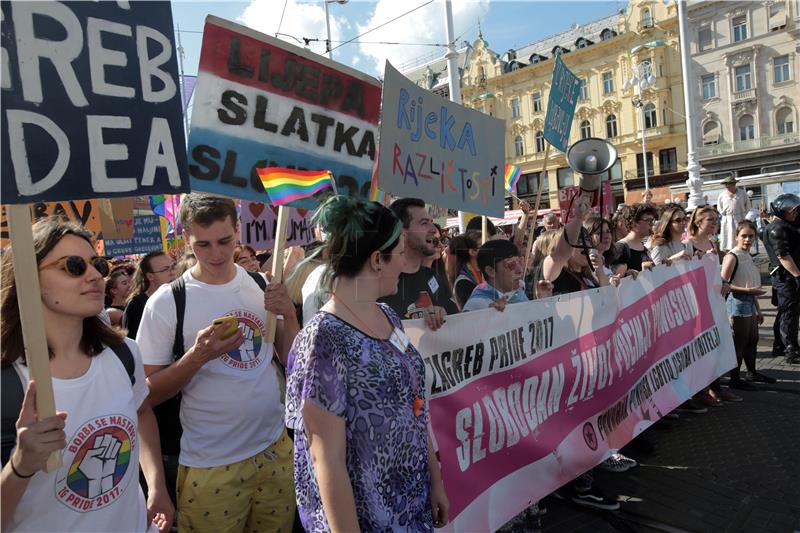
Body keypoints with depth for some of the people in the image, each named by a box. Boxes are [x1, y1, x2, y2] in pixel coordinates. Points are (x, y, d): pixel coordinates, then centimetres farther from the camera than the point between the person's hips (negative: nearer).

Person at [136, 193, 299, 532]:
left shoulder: (262, 285, -1)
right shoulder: (167, 302, -12)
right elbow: (149, 394, -9)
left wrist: (289, 314, -15)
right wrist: (197, 355, -25)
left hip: (276, 449, 4)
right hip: (211, 466, -3)